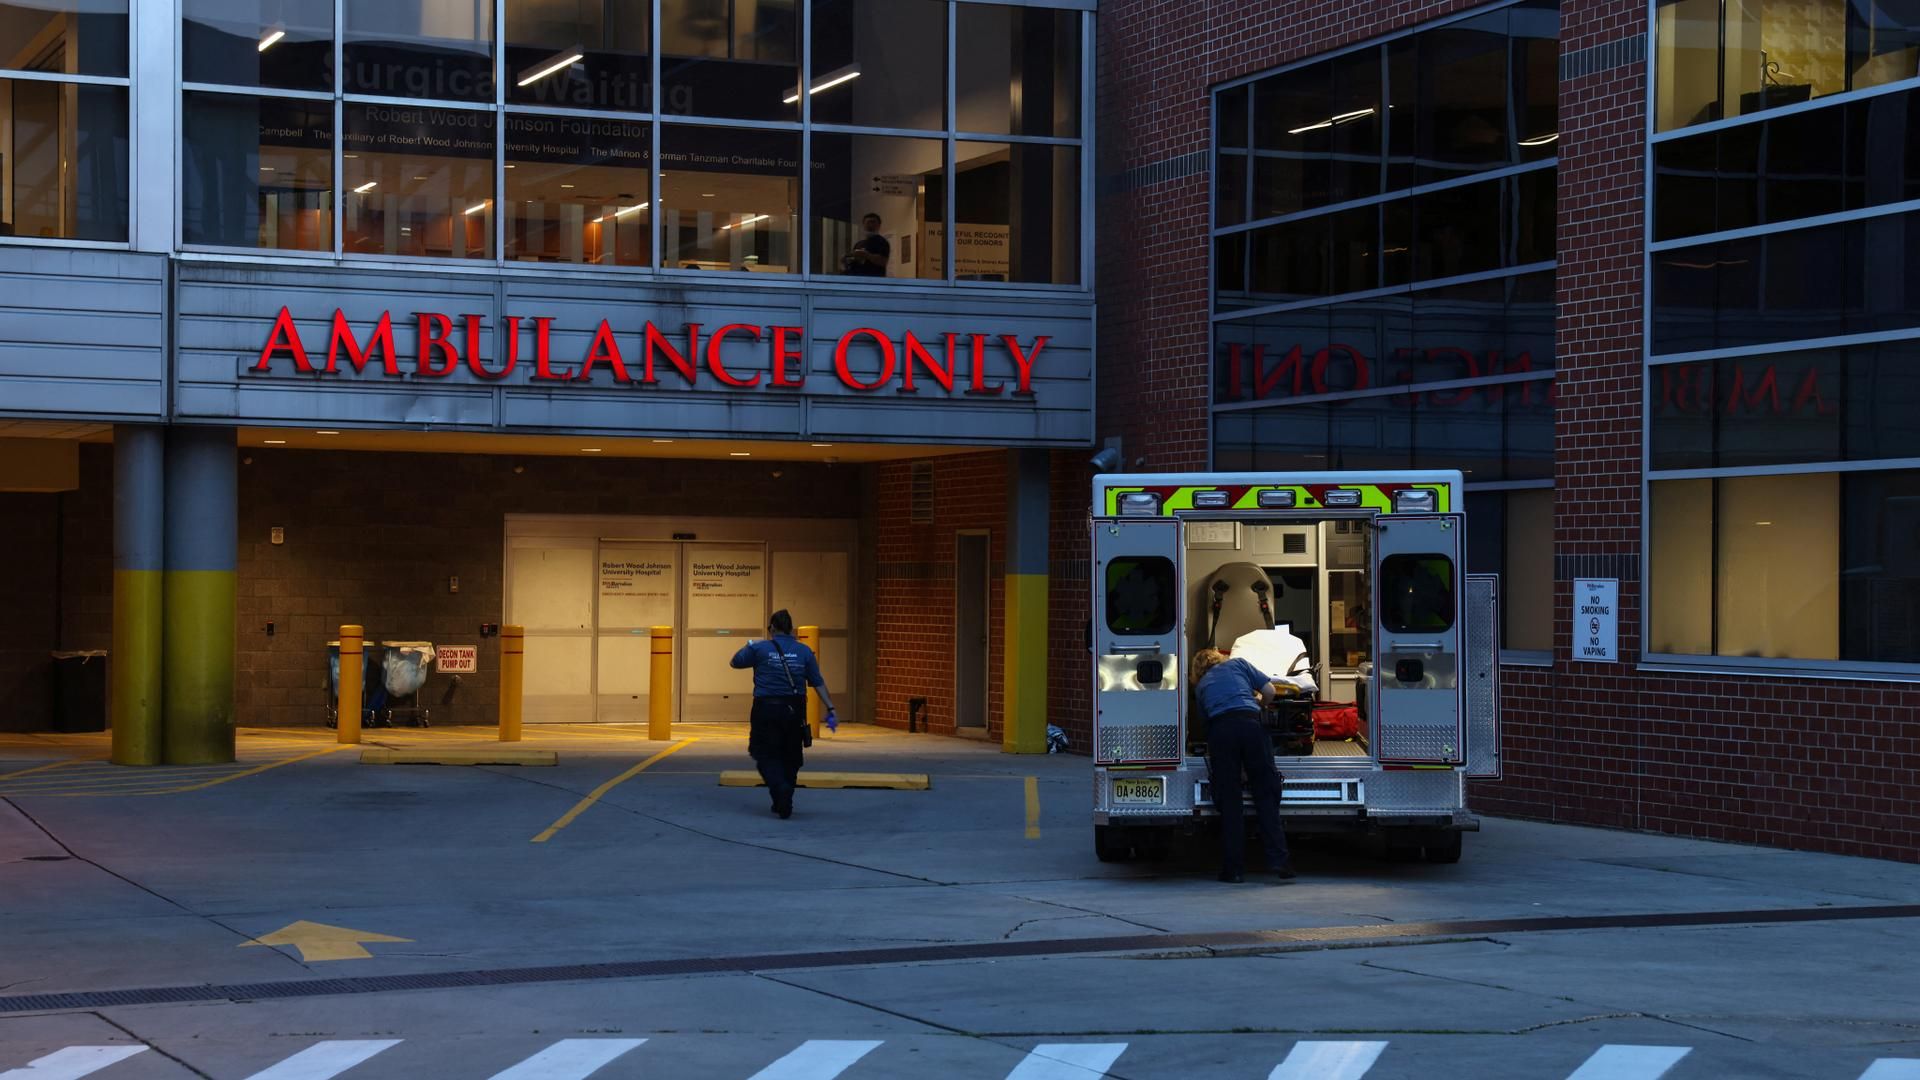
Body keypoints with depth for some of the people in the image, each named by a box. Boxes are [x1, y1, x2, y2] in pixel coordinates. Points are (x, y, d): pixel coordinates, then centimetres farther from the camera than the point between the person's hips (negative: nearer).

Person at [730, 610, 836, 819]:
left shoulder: (759, 649, -3)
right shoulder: (804, 652, 4)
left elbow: (736, 661, 11)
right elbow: (818, 683, 3)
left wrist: (747, 646, 31)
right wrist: (830, 709, 6)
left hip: (766, 709, -3)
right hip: (794, 711, 3)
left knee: (767, 756, 3)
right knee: (790, 757, 16)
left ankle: (781, 790, -24)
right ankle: (783, 802, 24)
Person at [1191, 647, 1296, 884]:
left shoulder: (1201, 686, 29)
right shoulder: (1238, 665, 25)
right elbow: (1269, 691, 17)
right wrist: (1258, 703, 37)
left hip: (1219, 731, 1)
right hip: (1250, 723, -1)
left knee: (1228, 800, 4)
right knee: (1266, 794, 3)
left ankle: (1234, 868, 3)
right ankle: (1278, 860, -5)